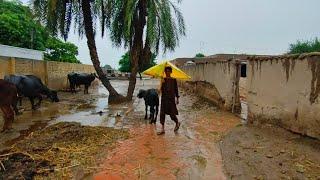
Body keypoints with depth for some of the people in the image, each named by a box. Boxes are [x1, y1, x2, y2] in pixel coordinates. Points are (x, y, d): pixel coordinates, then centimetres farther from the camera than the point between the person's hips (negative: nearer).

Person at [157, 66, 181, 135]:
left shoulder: (173, 80, -2)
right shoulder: (163, 79, 5)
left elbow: (176, 89, 2)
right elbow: (162, 89, 0)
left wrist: (177, 98, 1)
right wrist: (162, 83, -18)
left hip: (171, 98, -3)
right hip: (164, 98, 3)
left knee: (172, 114, 2)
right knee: (162, 113, 2)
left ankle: (177, 123, 33)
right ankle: (162, 129, 11)